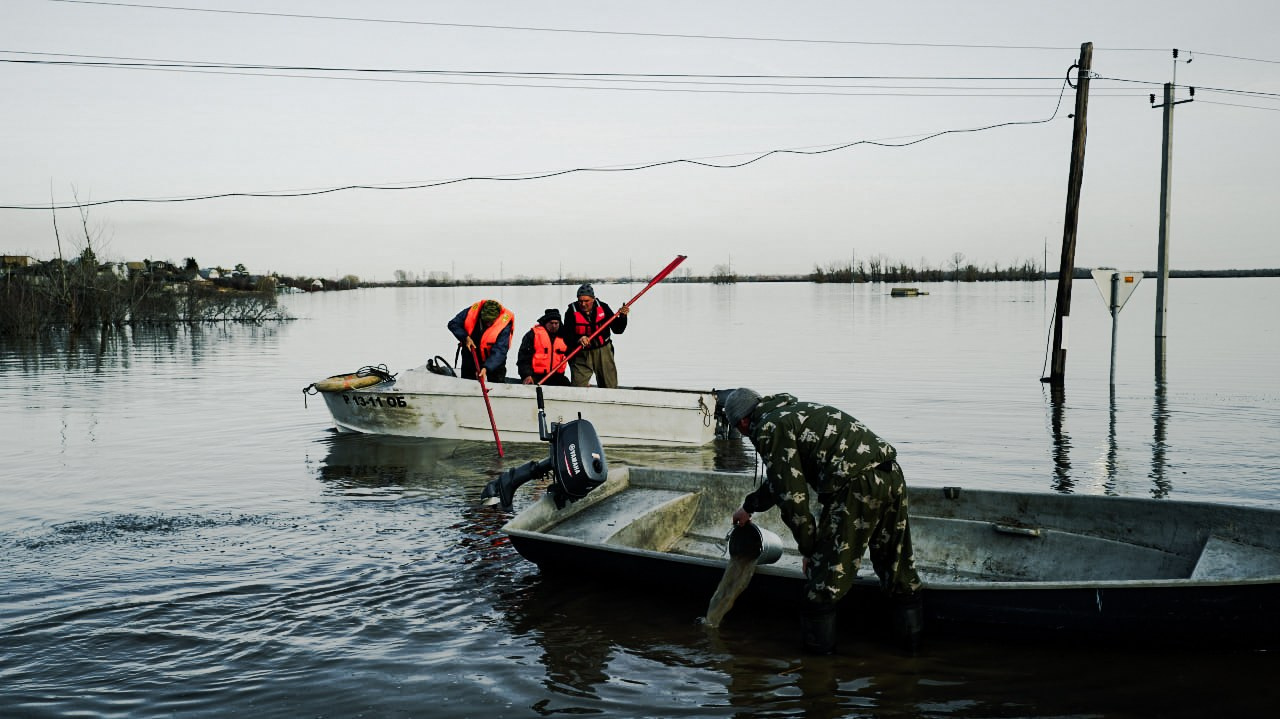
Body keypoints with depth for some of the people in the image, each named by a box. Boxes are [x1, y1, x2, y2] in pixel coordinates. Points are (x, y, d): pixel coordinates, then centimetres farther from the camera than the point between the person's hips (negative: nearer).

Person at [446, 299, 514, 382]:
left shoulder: (504, 322, -29)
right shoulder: (473, 311, -21)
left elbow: (499, 350, -34)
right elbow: (453, 324, -8)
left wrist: (486, 368, -45)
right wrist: (465, 337, -24)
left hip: (493, 360, -3)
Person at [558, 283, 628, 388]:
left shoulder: (603, 308, -4)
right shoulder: (572, 312, -11)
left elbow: (617, 330, -1)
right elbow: (566, 336, -16)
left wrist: (622, 316, -17)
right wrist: (578, 340, -35)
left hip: (603, 352, 2)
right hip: (581, 354, -2)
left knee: (610, 386, 8)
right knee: (578, 387, -10)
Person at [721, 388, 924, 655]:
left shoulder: (768, 429, -1)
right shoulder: (796, 411, 29)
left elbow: (791, 492, -7)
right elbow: (782, 477, 42)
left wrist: (807, 548, 3)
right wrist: (749, 506, 54)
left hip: (857, 485, -9)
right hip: (892, 475, 9)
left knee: (825, 574, 5)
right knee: (898, 564, 21)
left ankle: (819, 648, 17)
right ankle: (911, 640, 34)